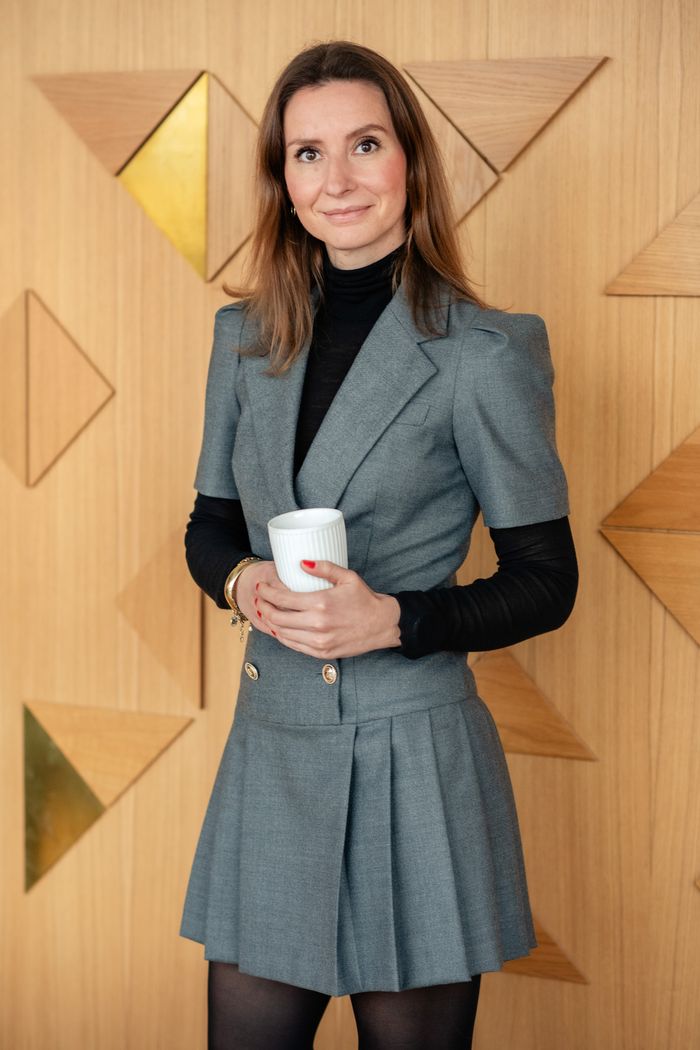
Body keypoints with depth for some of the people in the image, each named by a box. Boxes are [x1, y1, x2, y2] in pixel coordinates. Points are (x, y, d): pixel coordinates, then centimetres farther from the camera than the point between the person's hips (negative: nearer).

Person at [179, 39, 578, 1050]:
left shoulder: (486, 352, -8)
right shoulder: (246, 336, 7)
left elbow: (545, 581, -4)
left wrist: (392, 619, -19)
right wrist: (242, 581, -7)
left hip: (415, 766, -4)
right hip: (270, 749, 4)